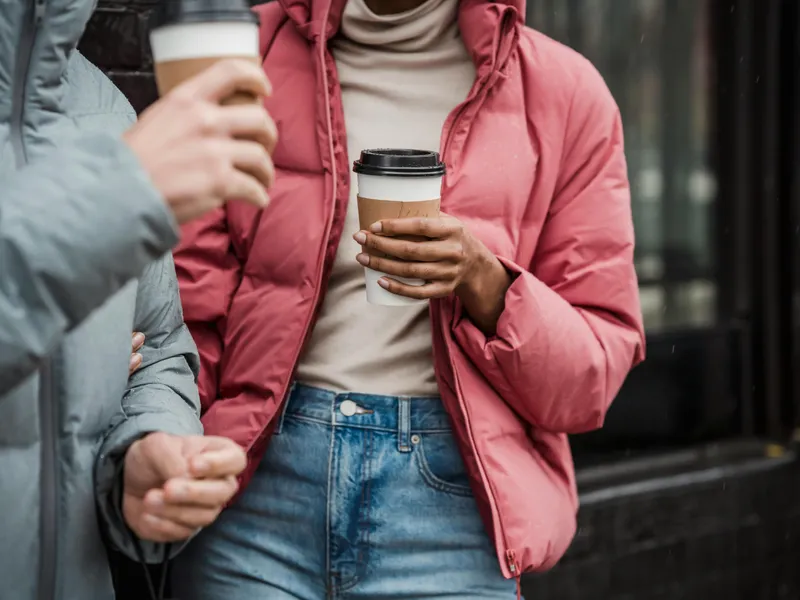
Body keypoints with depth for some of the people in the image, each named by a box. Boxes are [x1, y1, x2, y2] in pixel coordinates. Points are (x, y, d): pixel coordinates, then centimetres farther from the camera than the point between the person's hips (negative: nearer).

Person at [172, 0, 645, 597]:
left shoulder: (563, 90, 1)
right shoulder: (249, 52, 3)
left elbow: (596, 371, 2)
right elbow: (188, 307, 2)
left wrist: (485, 286, -15)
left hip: (449, 490, 0)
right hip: (254, 480, 1)